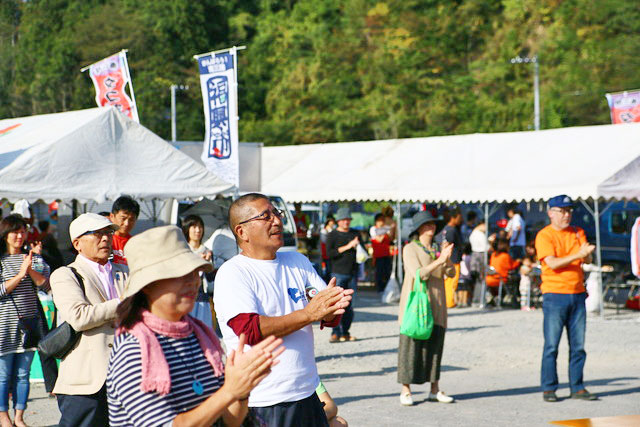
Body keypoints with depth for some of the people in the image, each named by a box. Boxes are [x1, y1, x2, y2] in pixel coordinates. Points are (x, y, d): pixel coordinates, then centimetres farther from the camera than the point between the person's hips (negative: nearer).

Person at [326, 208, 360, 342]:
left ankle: (345, 332, 8)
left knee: (349, 305, 2)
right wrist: (347, 247, -15)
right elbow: (329, 253, -10)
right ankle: (336, 333, -11)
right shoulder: (332, 235, 3)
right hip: (338, 273, -4)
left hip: (353, 273, 4)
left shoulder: (355, 234, 17)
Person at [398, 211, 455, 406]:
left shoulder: (438, 249, 12)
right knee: (410, 346, -4)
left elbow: (451, 274, 5)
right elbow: (418, 273, -17)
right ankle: (405, 390, 1)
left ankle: (435, 390, 13)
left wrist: (447, 258, -15)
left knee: (435, 346, 7)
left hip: (435, 307, 5)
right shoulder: (410, 249, -5)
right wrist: (439, 260, -23)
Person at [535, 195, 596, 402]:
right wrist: (577, 255, -24)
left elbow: (587, 259, 3)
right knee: (551, 345, -4)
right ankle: (549, 389, 2)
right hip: (554, 295, -5)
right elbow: (552, 263, -15)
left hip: (577, 295, 5)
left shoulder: (577, 233, 13)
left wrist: (586, 254, -20)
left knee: (578, 345, 6)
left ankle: (577, 387, 13)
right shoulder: (544, 235, -3)